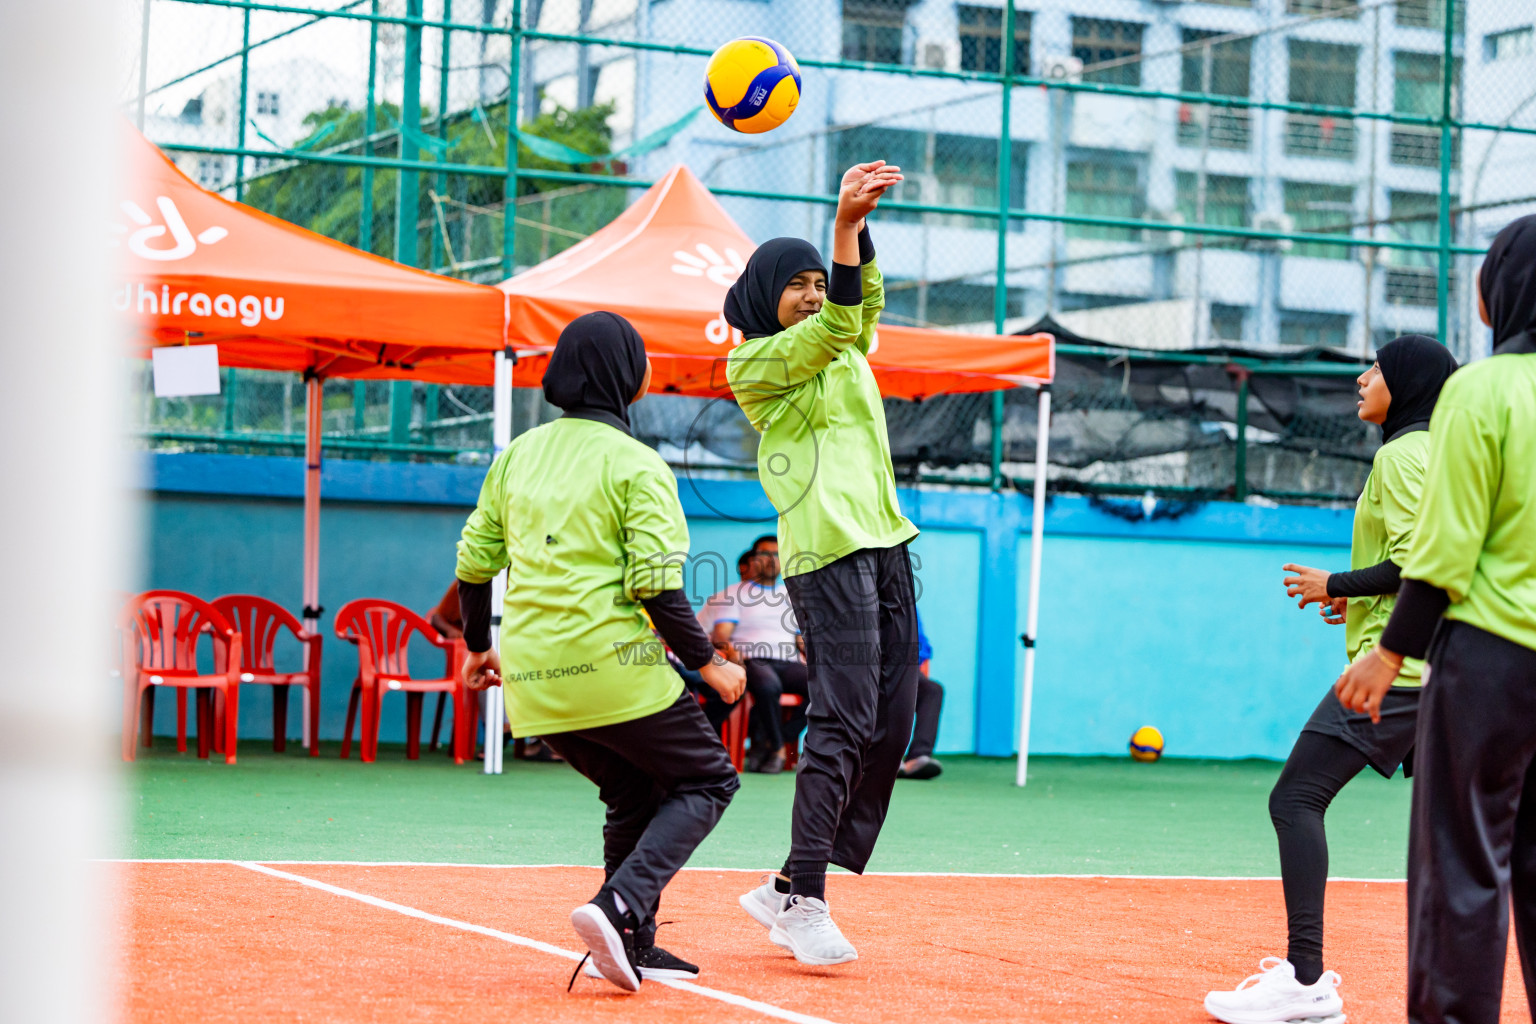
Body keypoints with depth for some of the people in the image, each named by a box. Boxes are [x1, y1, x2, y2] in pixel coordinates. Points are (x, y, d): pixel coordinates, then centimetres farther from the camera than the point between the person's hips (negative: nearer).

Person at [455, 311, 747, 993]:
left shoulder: (517, 456, 12)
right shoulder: (636, 464, -6)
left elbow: (474, 563, 15)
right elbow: (655, 584, -14)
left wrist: (478, 647, 29)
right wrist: (708, 664, -5)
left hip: (531, 681, 7)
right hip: (610, 668, -7)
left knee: (636, 795, 23)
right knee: (707, 779, 8)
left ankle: (634, 946, 16)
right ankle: (620, 906, -14)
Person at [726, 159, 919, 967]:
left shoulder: (848, 353, 21)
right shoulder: (752, 363, 0)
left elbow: (863, 309, 1)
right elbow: (834, 327, -15)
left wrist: (857, 227, -15)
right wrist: (844, 223, -25)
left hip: (885, 543, 8)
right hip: (826, 552, -8)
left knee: (890, 726, 5)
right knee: (842, 724, -14)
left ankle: (788, 891, 12)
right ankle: (802, 900, -9)